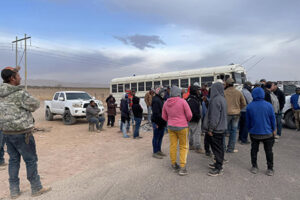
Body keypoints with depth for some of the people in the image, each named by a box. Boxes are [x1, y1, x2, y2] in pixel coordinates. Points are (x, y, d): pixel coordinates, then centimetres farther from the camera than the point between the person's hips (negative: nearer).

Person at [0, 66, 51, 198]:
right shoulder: (19, 93, -19)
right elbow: (35, 104, -7)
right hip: (21, 132, -8)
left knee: (14, 160, 17)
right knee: (31, 160, 5)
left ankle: (14, 191, 24)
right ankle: (36, 189, 17)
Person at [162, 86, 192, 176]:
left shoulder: (166, 103, 1)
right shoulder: (182, 101, -14)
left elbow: (164, 116, 9)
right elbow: (189, 115, -10)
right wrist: (186, 121, 10)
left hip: (171, 127, 5)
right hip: (182, 127, -4)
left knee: (173, 146, 13)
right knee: (183, 147, 6)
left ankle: (174, 164, 25)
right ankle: (182, 168, 5)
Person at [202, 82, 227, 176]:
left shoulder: (216, 100, -21)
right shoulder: (222, 99, 9)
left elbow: (214, 116, -23)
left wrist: (210, 129, -17)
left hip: (216, 129, -9)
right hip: (222, 128, 10)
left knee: (217, 148, 0)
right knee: (220, 147, 19)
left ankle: (218, 169, 9)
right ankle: (219, 164, 33)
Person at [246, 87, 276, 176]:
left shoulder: (249, 106, -8)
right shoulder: (268, 105, -10)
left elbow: (248, 121, 2)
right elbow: (273, 119, -1)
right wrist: (274, 130, 12)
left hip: (254, 133, 1)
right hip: (267, 133, 0)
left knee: (254, 150, 14)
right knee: (269, 151, 12)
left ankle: (254, 167, 20)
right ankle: (270, 169, 18)